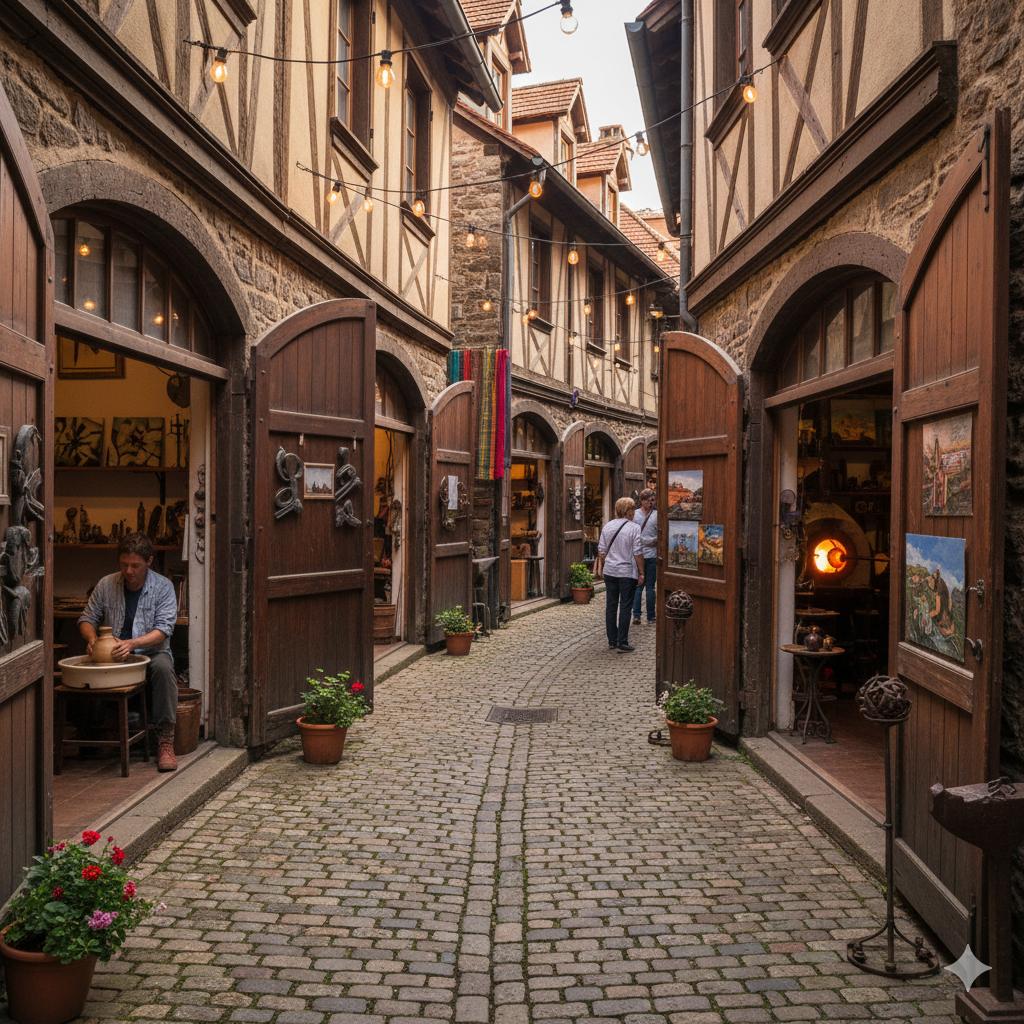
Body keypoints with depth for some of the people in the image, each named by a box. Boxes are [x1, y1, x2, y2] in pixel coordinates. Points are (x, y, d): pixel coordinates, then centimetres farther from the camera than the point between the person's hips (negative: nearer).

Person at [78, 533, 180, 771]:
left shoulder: (163, 587, -4)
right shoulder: (106, 585, 5)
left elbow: (163, 629, -13)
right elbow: (87, 618, 12)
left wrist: (132, 644, -30)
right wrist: (91, 638, -13)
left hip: (150, 653, -2)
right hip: (112, 655, 3)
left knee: (163, 666, -37)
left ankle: (165, 742, -33)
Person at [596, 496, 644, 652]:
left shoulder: (607, 526, 5)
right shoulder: (634, 528, -9)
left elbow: (601, 550, 9)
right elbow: (637, 553, -10)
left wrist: (601, 566, 21)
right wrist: (641, 572, -3)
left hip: (609, 571, 5)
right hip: (627, 572, -5)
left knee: (611, 605, 11)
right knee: (625, 607, 0)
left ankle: (612, 640, 16)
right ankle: (622, 642, -2)